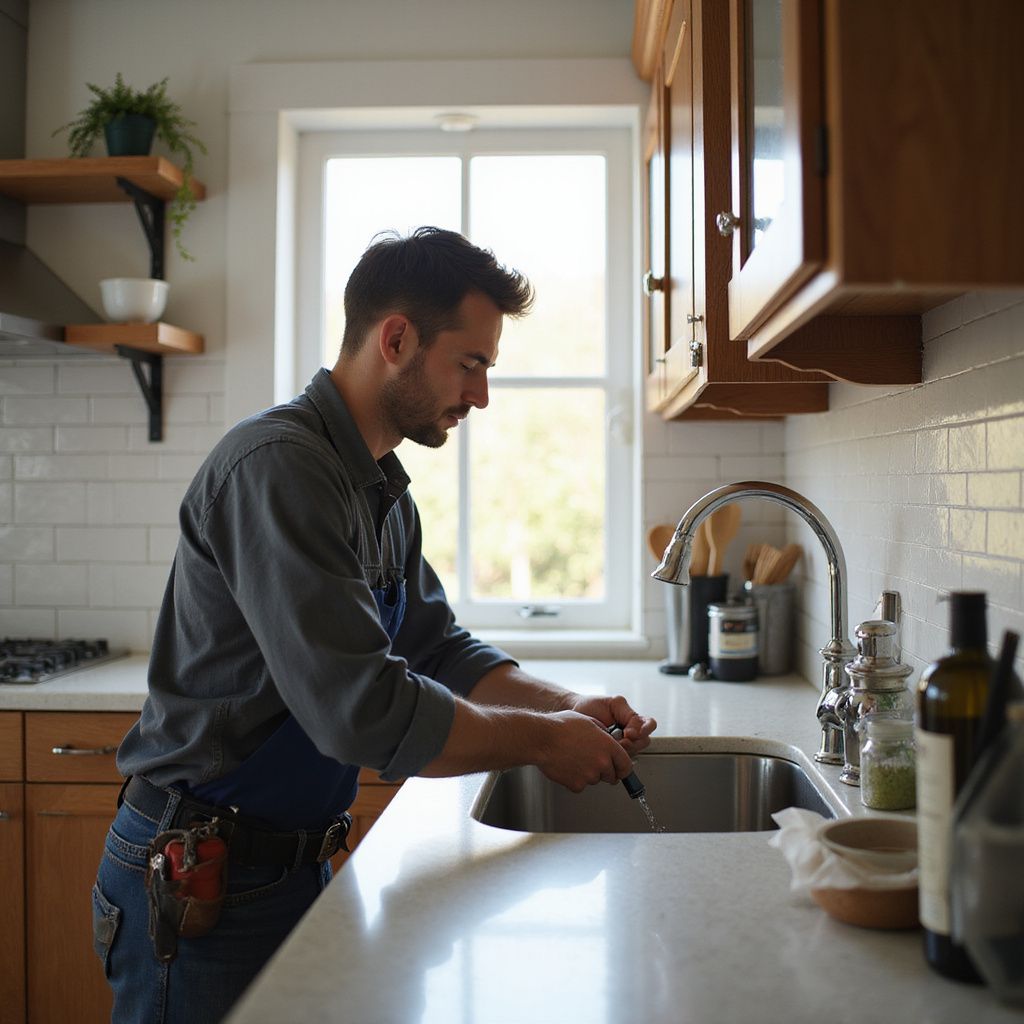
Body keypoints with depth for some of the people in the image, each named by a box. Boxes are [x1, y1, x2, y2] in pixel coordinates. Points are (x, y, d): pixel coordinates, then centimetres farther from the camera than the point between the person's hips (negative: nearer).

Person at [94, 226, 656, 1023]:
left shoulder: (383, 490, 7)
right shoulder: (279, 466, -25)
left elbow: (439, 650, 12)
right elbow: (364, 711, -31)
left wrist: (570, 707, -3)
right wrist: (541, 740, -18)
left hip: (297, 862, 9)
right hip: (200, 881, -9)